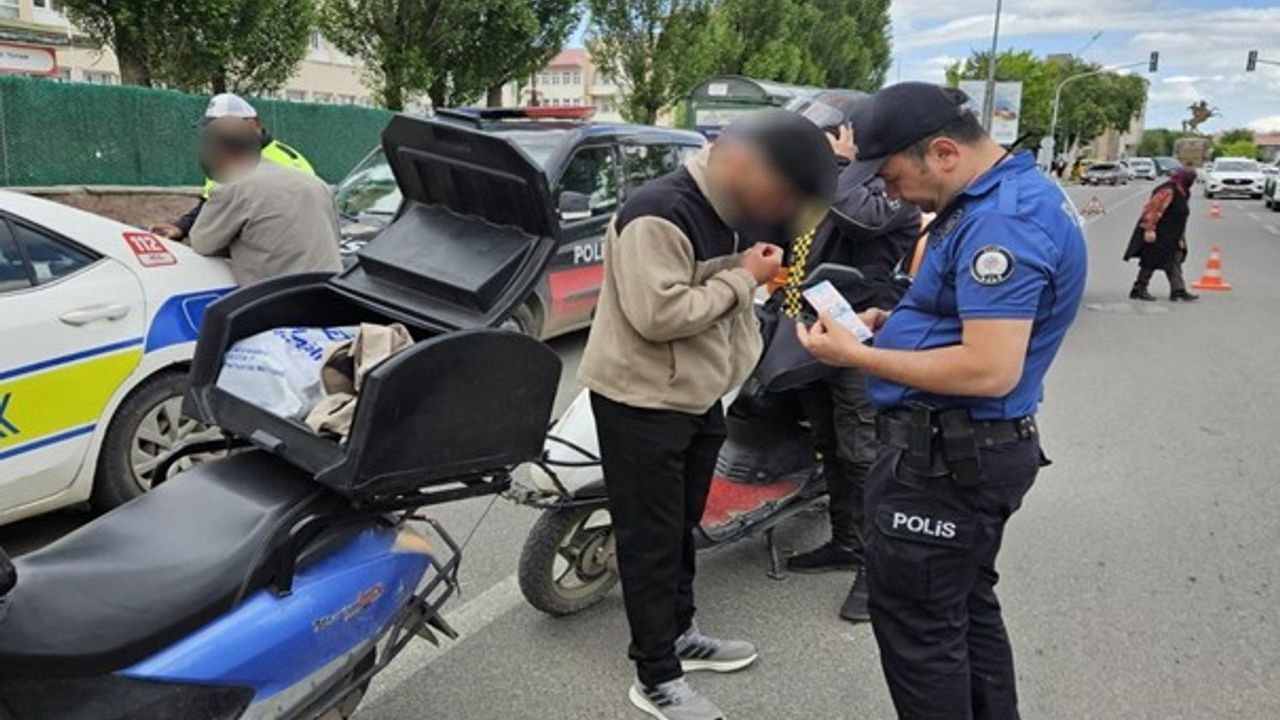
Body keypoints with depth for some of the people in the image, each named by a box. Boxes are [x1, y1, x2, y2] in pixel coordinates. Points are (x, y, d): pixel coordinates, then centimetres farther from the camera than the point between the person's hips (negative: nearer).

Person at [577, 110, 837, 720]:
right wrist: (743, 280, -22)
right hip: (641, 402, -9)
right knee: (652, 538, 1)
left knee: (681, 526, 21)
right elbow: (658, 314, -31)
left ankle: (679, 634, 40)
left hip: (699, 397, 9)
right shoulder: (660, 214, -23)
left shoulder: (736, 215, 6)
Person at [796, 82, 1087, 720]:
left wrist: (857, 355, -21)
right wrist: (892, 321, 5)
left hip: (943, 458, -11)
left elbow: (991, 371, -28)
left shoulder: (1003, 220, -23)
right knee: (967, 611, 23)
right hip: (967, 449, 11)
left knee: (916, 627, 3)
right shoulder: (1011, 194, 11)